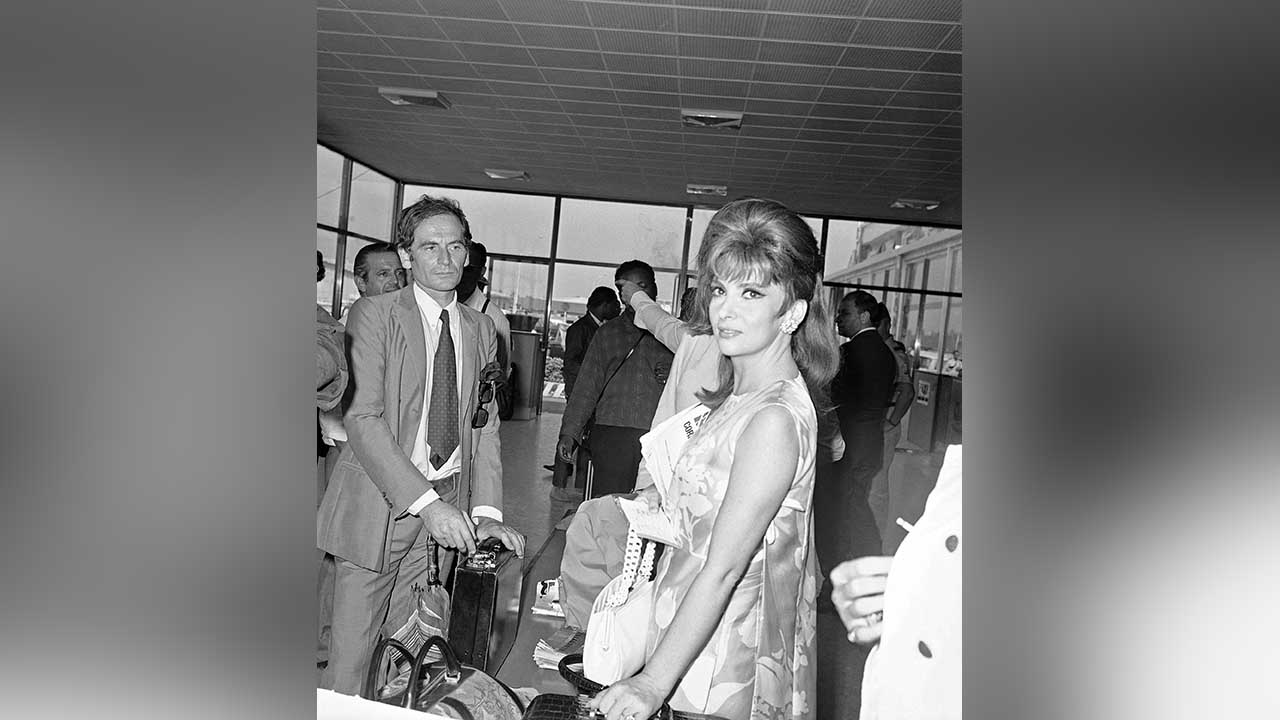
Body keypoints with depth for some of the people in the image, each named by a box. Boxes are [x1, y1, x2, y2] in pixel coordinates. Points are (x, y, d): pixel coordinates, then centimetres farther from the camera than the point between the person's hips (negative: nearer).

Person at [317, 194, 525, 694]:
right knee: (351, 649, 2)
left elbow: (485, 425, 7)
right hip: (379, 502, -4)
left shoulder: (481, 329, 9)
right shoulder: (373, 316, -6)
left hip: (447, 506, 4)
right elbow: (362, 419, -15)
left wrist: (486, 511, -6)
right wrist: (424, 502, -24)